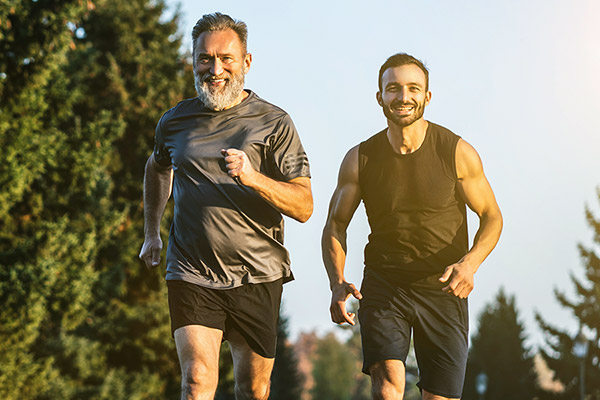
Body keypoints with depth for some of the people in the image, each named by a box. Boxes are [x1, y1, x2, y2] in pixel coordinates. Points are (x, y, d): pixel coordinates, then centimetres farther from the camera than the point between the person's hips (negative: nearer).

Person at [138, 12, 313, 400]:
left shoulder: (274, 123, 0)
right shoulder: (175, 121, 8)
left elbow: (304, 206, -6)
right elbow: (158, 168, 32)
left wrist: (252, 177, -22)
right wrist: (152, 232, 28)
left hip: (257, 276, 0)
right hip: (191, 275, 0)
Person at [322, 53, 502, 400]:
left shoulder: (458, 153, -7)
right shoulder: (360, 159, -3)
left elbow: (491, 217, 1)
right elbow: (336, 224, 6)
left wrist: (470, 262, -20)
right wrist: (337, 283, -13)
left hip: (444, 292, 0)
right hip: (383, 286, 0)